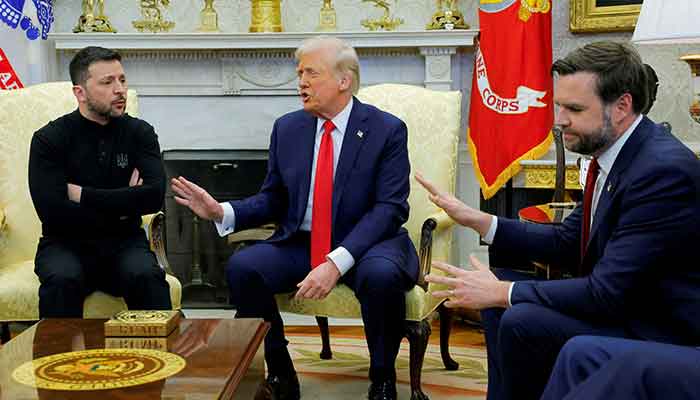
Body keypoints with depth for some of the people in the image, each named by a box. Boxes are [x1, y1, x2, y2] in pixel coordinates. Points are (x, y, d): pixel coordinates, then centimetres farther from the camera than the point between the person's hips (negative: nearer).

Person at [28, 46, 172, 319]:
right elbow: (52, 212, -15)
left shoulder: (140, 132, 4)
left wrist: (82, 194, -12)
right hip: (66, 244, -1)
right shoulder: (49, 139, -2)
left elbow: (155, 196, -12)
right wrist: (123, 205, -8)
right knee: (62, 280, -33)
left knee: (148, 277, -30)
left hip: (124, 243, 1)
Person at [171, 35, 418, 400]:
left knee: (381, 275, -35)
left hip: (364, 244, -3)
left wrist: (337, 262, -27)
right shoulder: (287, 128, 8)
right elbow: (273, 201, 12)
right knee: (241, 267, -21)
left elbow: (390, 208, -14)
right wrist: (222, 212, -9)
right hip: (300, 243, 4)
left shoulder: (387, 130, -5)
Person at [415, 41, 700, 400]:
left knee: (523, 322, -25)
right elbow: (567, 243, 11)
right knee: (501, 282, 10)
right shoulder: (613, 155, 4)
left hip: (662, 334, -9)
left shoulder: (664, 170, -25)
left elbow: (608, 293, -27)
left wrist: (503, 293, -19)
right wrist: (477, 220, 2)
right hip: (620, 305, 10)